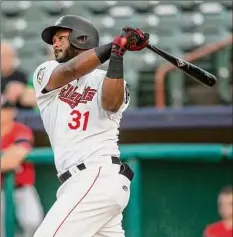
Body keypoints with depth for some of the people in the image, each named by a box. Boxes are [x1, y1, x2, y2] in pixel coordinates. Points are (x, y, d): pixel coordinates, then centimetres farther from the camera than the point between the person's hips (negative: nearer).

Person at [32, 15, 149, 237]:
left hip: (98, 177, -6)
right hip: (83, 182, 6)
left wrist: (117, 54, -27)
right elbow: (71, 70, -6)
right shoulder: (45, 74, 15)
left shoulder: (105, 79, 4)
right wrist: (115, 45, -15)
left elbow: (111, 103, -19)